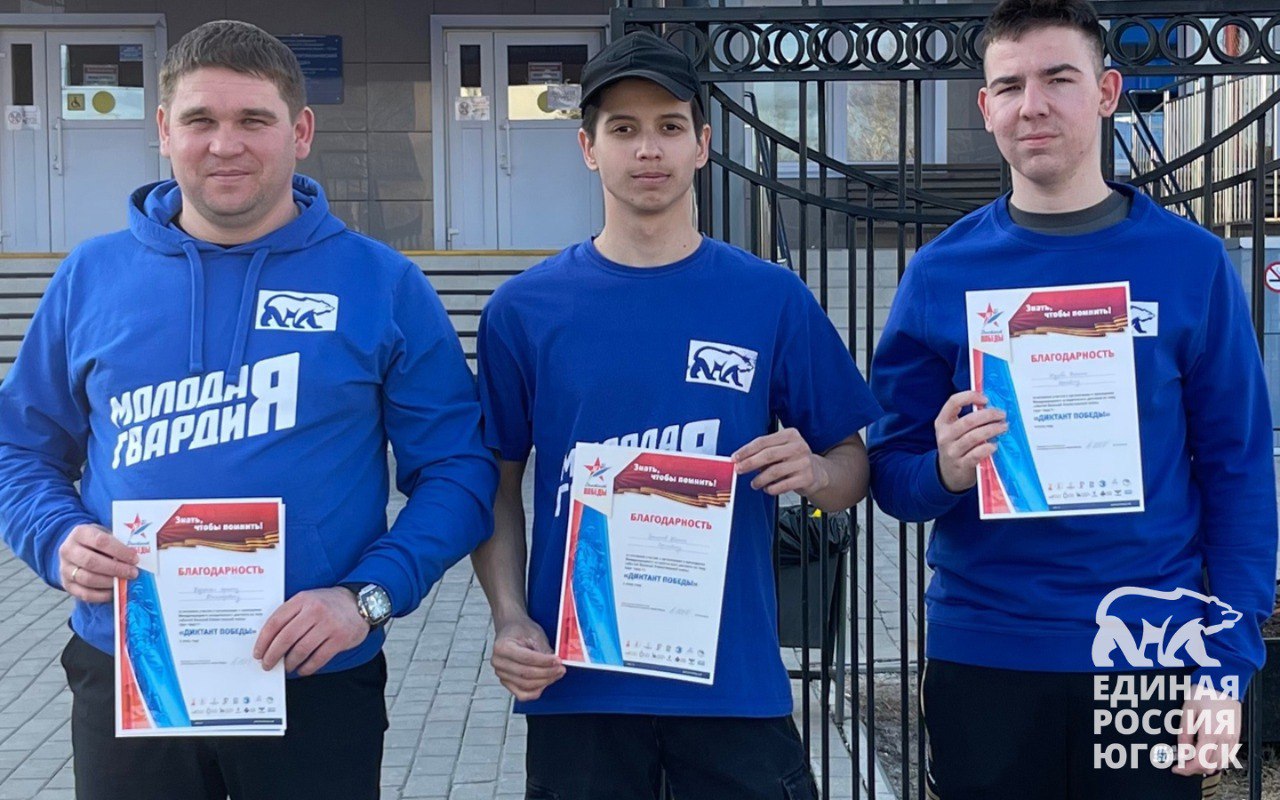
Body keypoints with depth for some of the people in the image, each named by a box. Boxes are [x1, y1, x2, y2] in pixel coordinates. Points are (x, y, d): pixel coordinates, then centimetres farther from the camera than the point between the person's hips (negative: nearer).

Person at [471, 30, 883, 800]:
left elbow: (854, 470, 5)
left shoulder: (772, 299, 1)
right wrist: (510, 620, -8)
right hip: (579, 677, 0)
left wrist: (812, 471, -16)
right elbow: (498, 486, 6)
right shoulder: (525, 308, 1)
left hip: (734, 676, 0)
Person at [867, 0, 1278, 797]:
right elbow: (891, 471, 2)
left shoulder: (1191, 262, -2)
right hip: (981, 657, 1)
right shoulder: (941, 272, 0)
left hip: (1150, 656, 0)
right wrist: (942, 472, -20)